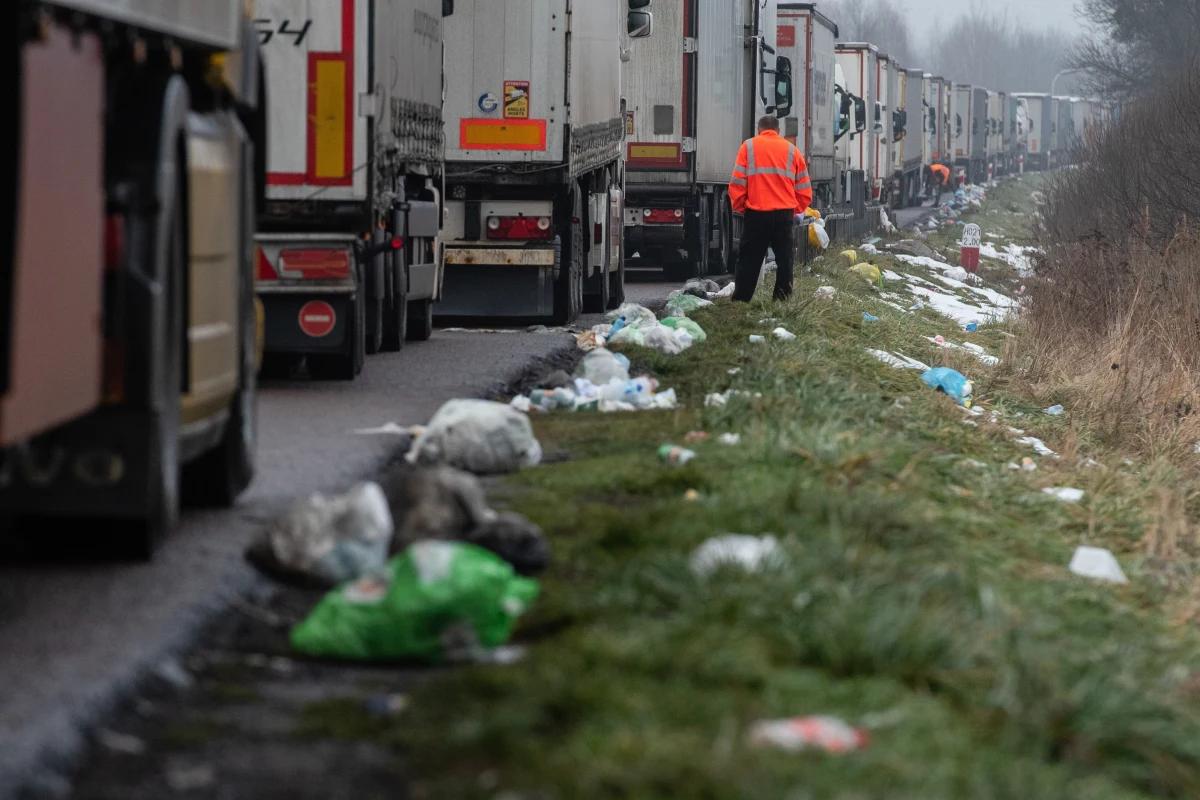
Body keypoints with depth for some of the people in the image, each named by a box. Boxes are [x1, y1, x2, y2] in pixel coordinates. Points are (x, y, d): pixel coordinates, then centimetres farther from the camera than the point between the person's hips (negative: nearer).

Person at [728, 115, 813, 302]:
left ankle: (740, 301, 2)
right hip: (785, 214, 1)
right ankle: (783, 300, 5)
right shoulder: (791, 150, 10)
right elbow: (804, 189, 7)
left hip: (756, 214, -1)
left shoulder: (749, 146, 4)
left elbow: (737, 183, -2)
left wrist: (739, 207, 10)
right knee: (784, 260, 7)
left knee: (749, 260, 4)